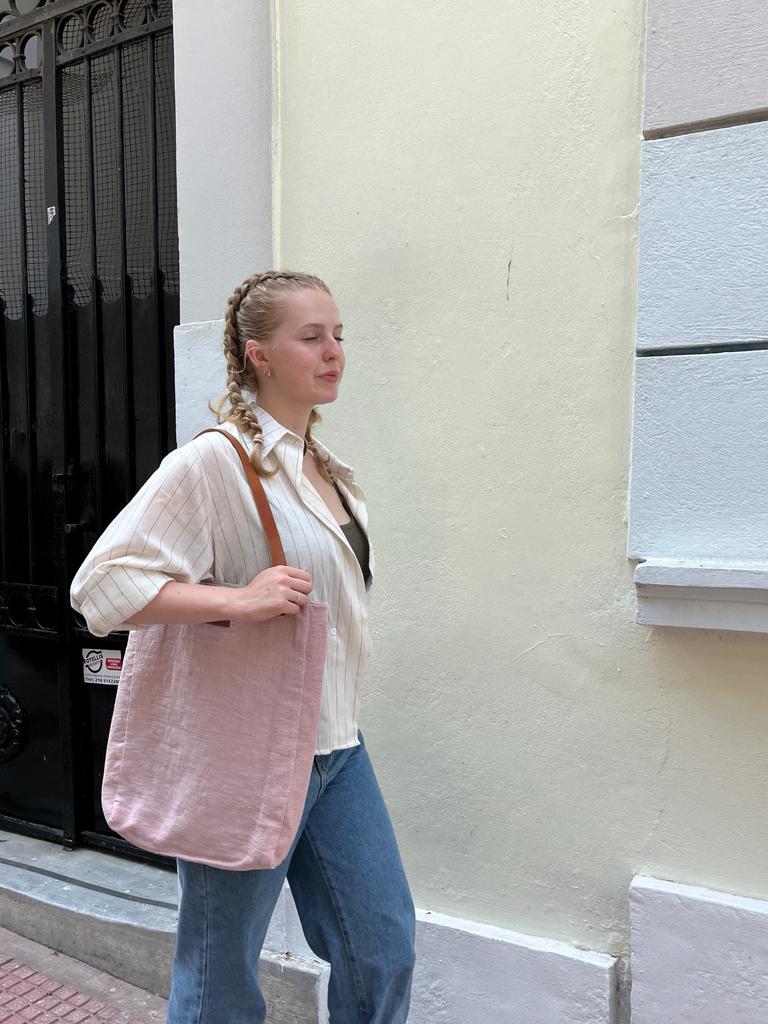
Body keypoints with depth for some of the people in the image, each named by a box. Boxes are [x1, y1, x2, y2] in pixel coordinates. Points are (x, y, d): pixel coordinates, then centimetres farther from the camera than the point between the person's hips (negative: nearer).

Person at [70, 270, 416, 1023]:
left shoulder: (320, 466, 8)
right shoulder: (213, 461, -17)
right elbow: (101, 585, -20)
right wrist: (240, 601, -28)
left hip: (336, 744, 8)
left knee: (384, 948, 16)